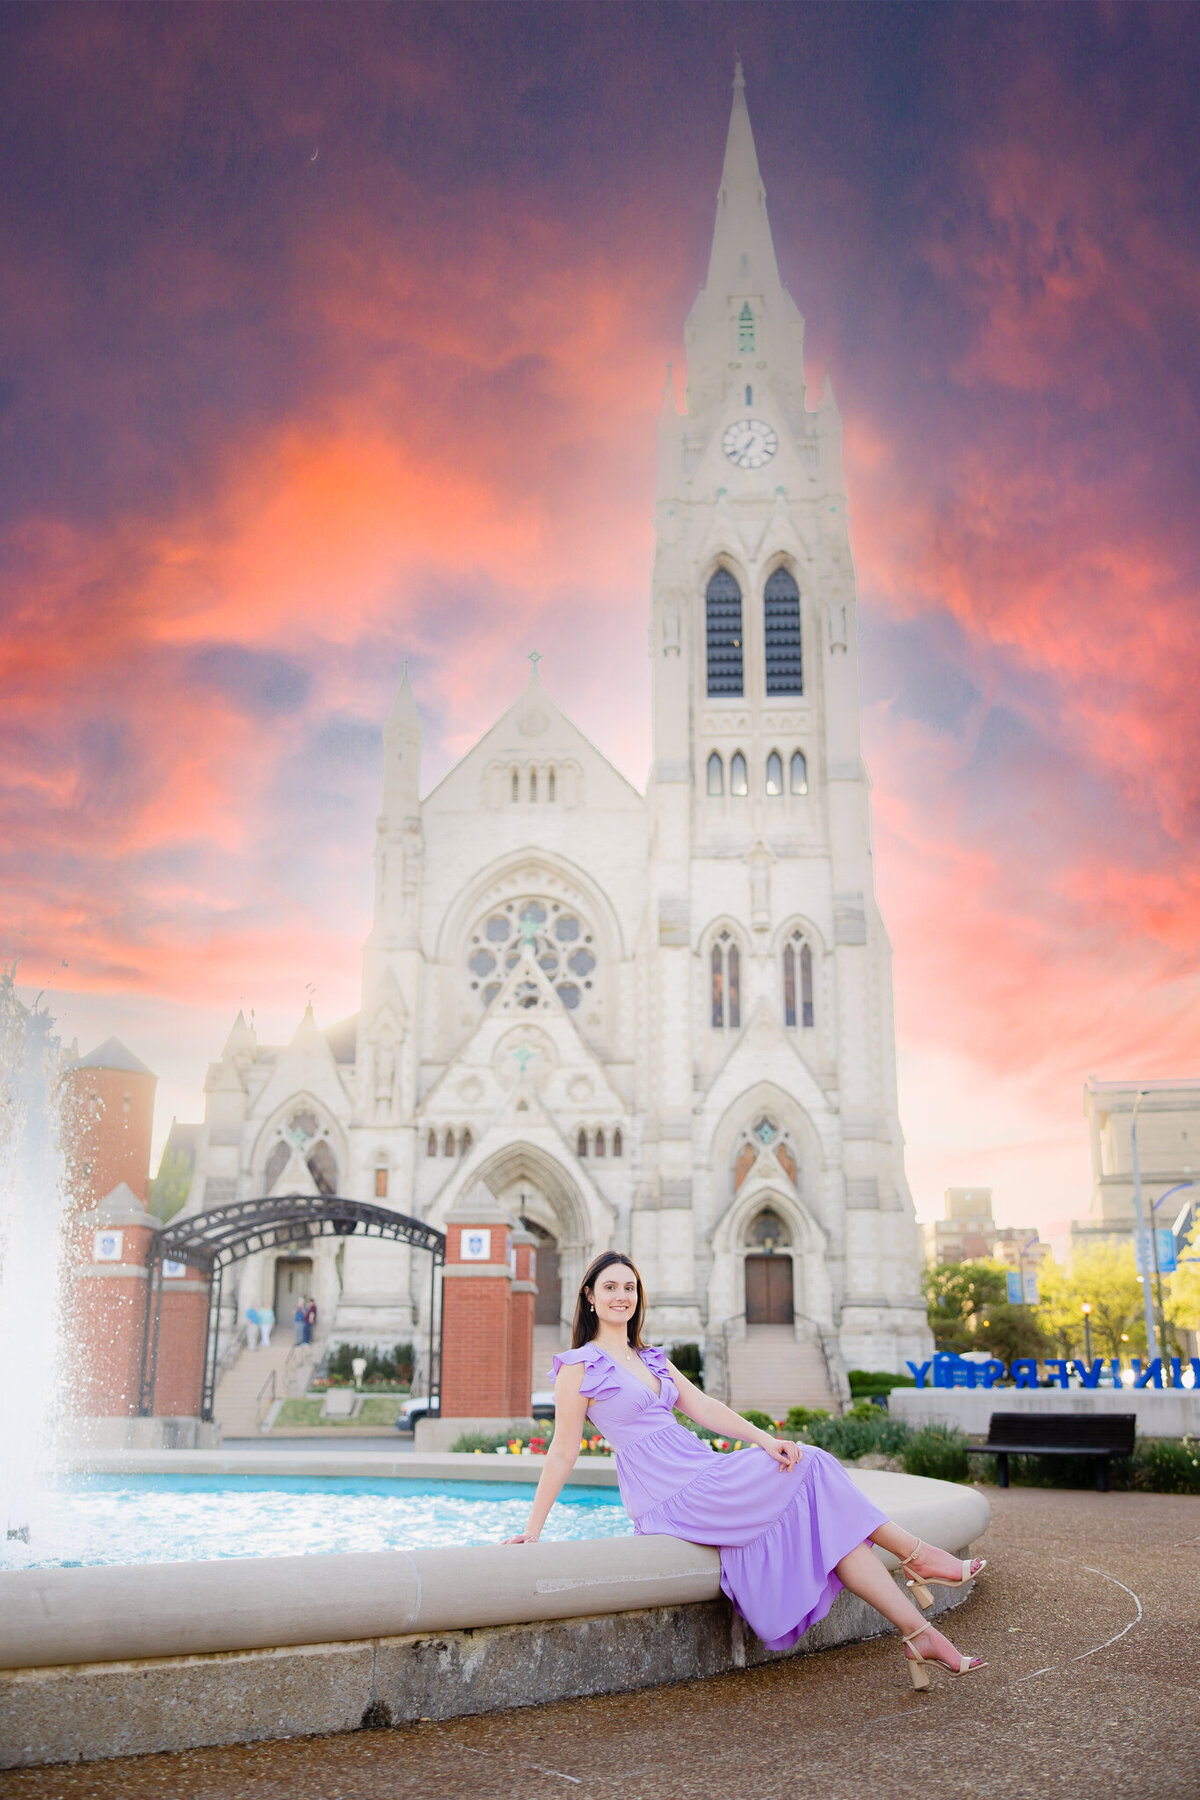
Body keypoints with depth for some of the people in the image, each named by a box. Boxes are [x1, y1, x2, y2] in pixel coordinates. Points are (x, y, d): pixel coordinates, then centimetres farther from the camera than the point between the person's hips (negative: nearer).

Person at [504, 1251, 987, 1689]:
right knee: (808, 1467, -11)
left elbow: (703, 1407, 8)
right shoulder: (580, 1366, -4)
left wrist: (764, 1439, -6)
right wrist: (532, 1530, -6)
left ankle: (919, 1634, -9)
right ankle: (918, 1555, 1)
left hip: (703, 1474, 7)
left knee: (827, 1521, -8)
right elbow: (562, 1453, -4)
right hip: (671, 1500, -7)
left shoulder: (652, 1360, 19)